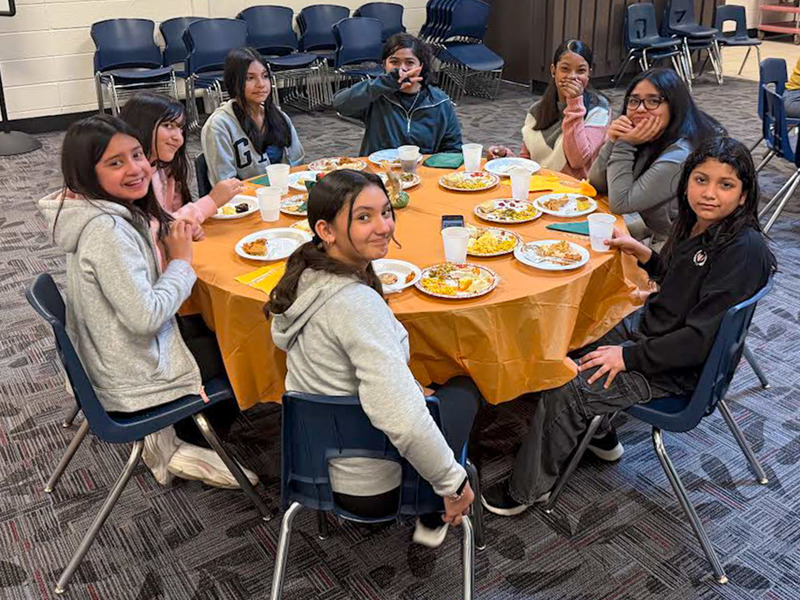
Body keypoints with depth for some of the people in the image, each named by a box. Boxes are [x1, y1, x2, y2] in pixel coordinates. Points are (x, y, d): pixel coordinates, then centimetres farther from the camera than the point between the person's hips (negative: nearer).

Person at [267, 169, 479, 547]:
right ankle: (432, 520, 29)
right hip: (371, 489, -8)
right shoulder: (357, 304, -32)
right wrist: (454, 483, -24)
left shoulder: (305, 277, -5)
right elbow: (403, 422, -39)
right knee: (464, 388, 18)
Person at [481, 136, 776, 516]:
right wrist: (640, 251, 1)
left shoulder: (744, 251, -26)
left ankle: (528, 489, 7)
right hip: (646, 327, 9)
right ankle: (598, 434, 33)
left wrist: (628, 356, -23)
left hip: (678, 370, -9)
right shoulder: (696, 223, 0)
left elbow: (702, 339, -27)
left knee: (565, 391, -13)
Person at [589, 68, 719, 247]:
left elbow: (620, 204, -23)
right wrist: (613, 142, -15)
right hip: (655, 235, 7)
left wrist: (624, 145, -21)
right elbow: (597, 185, -1)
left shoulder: (680, 156, -26)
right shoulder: (648, 141, -1)